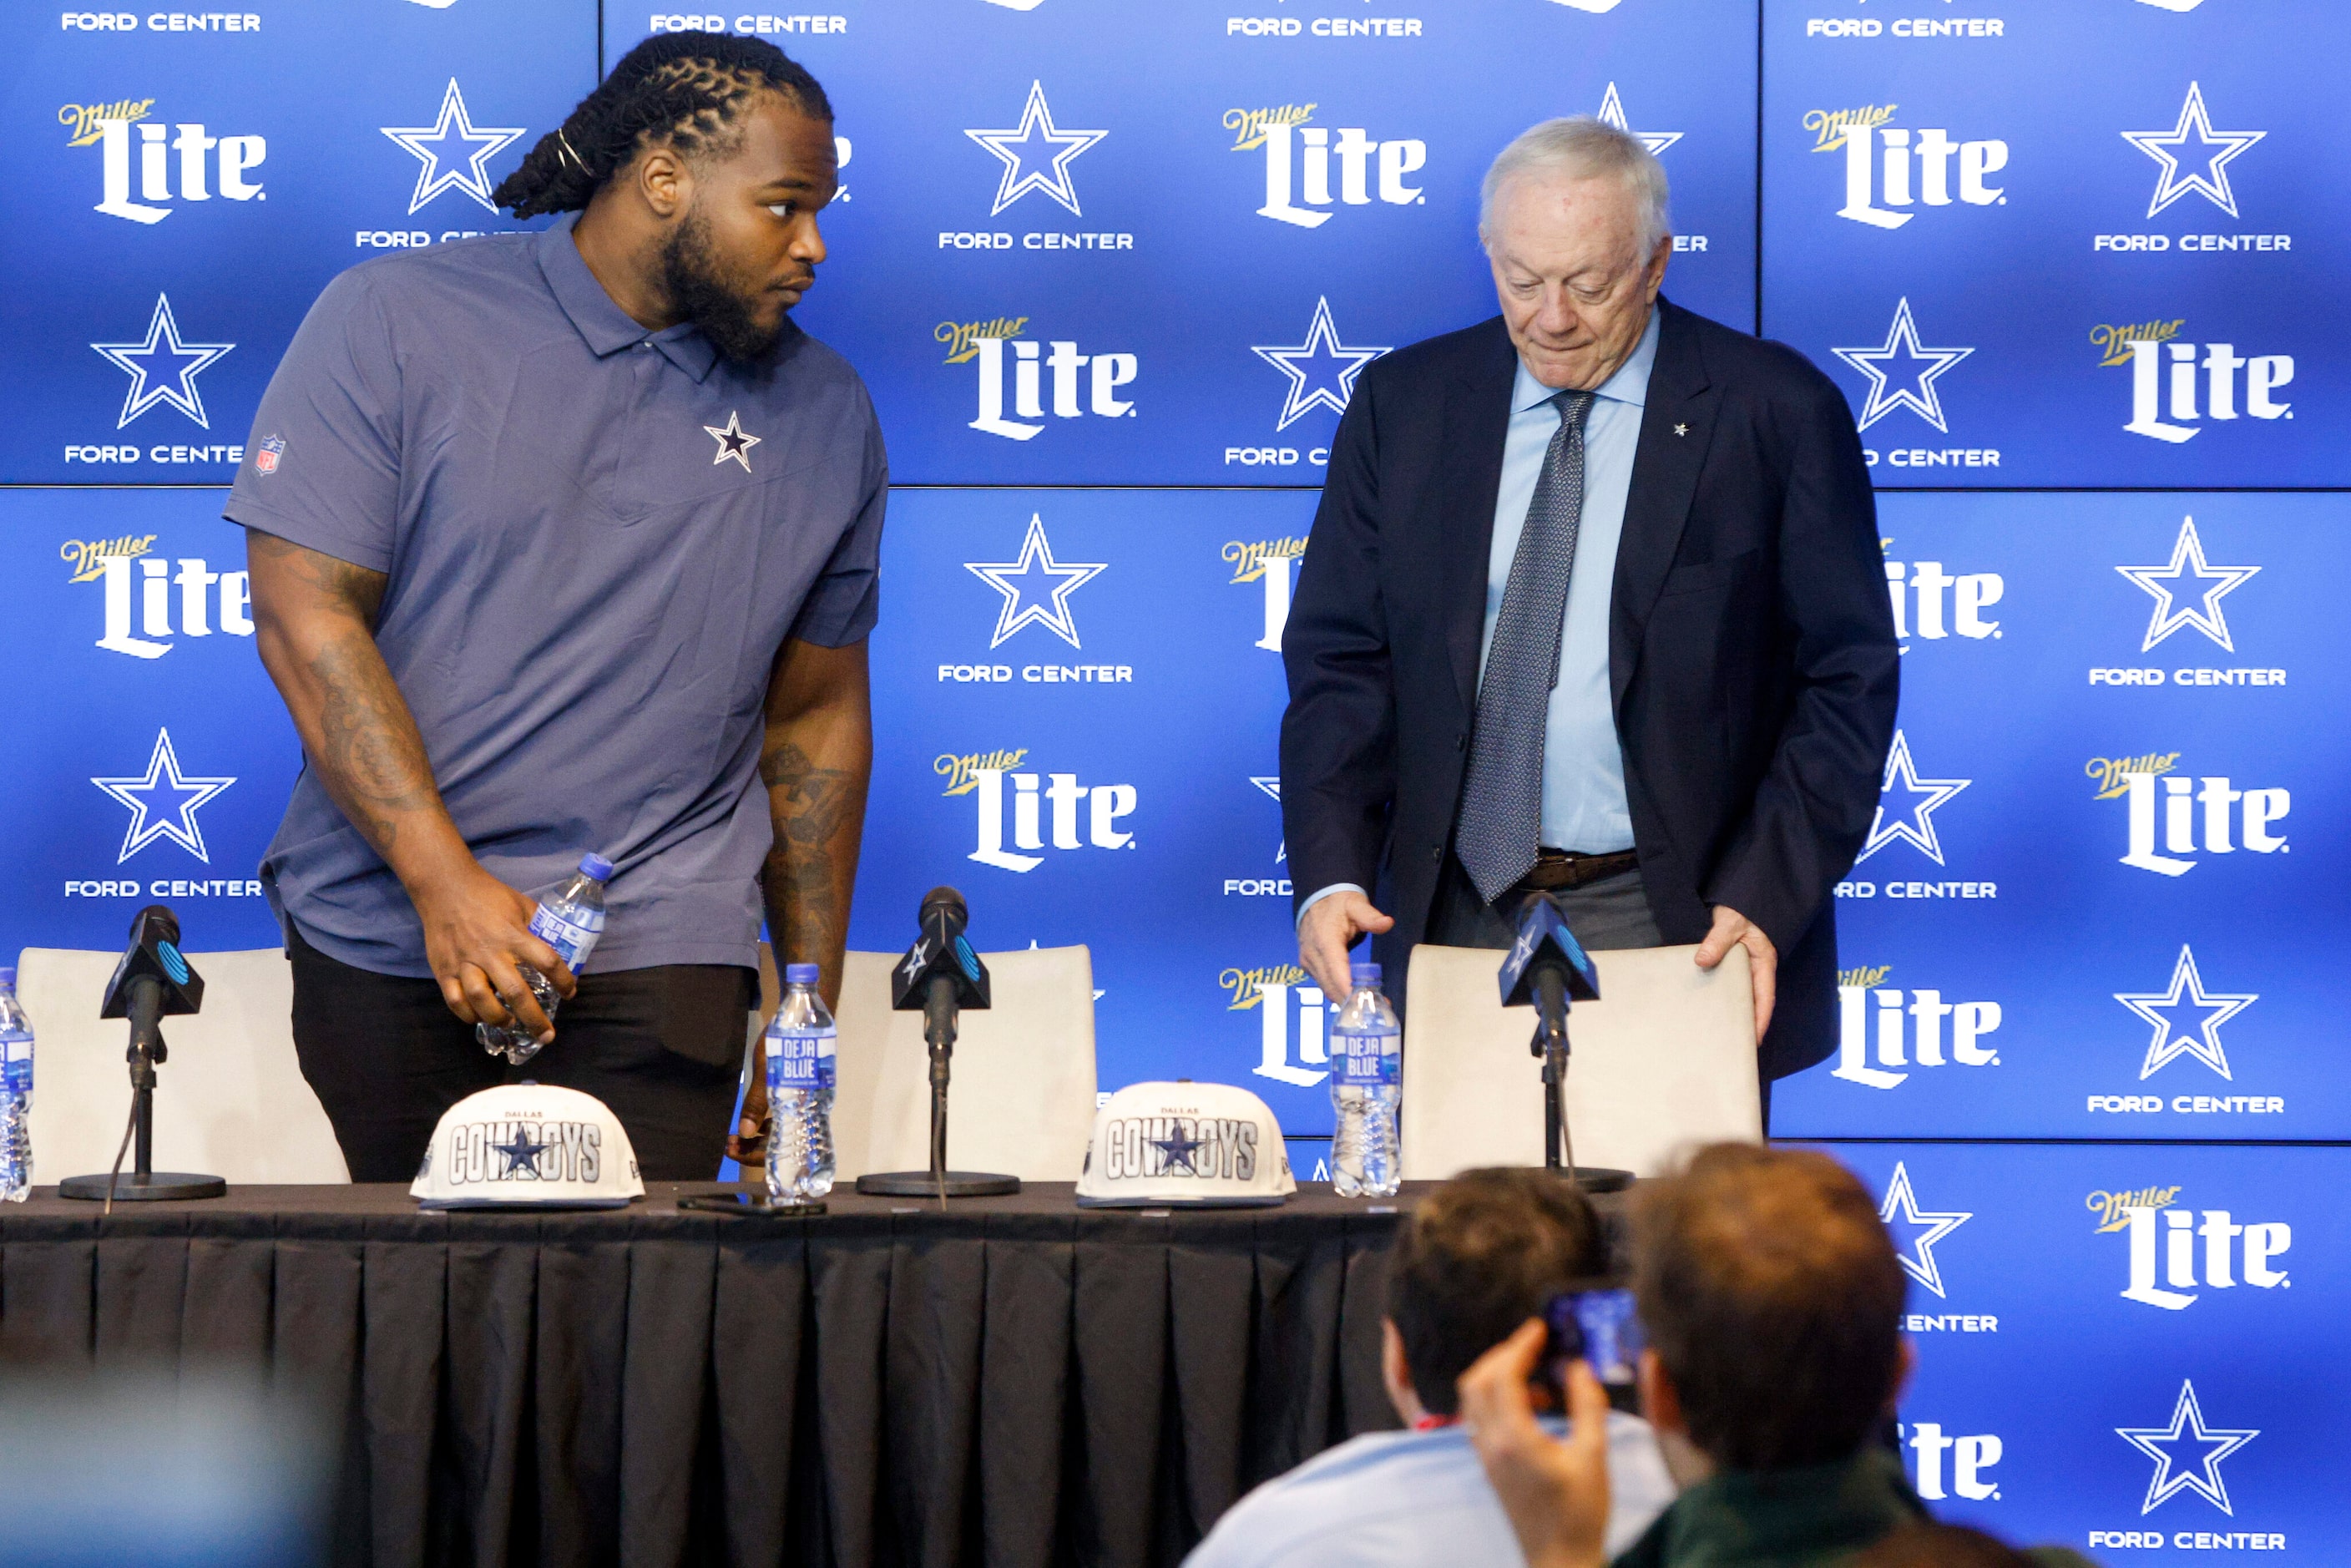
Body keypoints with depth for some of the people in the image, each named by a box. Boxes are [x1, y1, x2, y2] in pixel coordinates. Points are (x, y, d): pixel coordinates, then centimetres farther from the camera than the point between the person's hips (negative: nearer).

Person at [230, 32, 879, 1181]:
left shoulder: (824, 416, 11)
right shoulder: (395, 324, 0)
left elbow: (816, 717, 18)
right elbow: (305, 612, -7)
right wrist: (444, 881, -16)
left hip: (657, 965, 1)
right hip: (381, 944, -1)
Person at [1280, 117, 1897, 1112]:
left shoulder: (1778, 414, -1)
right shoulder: (1402, 405, 8)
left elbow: (1846, 682, -1)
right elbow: (1341, 657, 7)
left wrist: (1765, 900, -13)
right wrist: (1330, 876, -8)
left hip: (1678, 926, -2)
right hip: (1459, 921, 3)